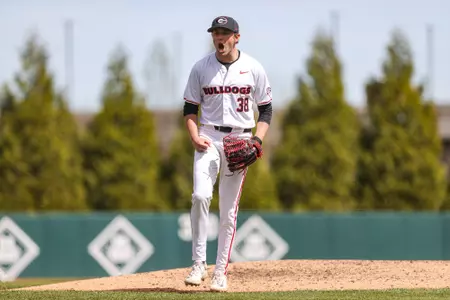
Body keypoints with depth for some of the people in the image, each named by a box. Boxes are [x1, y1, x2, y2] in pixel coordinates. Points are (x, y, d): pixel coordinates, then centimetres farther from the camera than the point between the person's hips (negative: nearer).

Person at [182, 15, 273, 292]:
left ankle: (220, 272, 9)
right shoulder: (201, 68, 3)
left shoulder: (254, 68, 1)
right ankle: (199, 263, -15)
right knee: (201, 195, -21)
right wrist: (194, 137, -8)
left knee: (229, 211, 2)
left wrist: (258, 139, -9)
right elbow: (190, 108, 8)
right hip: (208, 138, 0)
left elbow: (266, 110, 6)